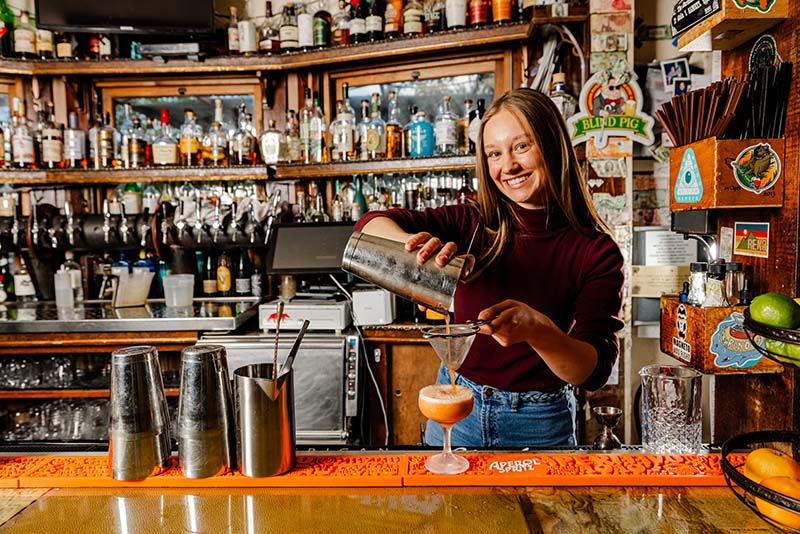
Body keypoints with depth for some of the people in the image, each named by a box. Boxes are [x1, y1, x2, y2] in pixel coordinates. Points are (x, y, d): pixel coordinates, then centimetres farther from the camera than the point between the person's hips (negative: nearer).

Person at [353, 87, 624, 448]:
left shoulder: (596, 252, -11)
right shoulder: (472, 224, -7)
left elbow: (595, 371, -18)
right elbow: (372, 224, -14)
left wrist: (536, 328, -37)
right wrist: (414, 242, -35)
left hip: (539, 425, -1)